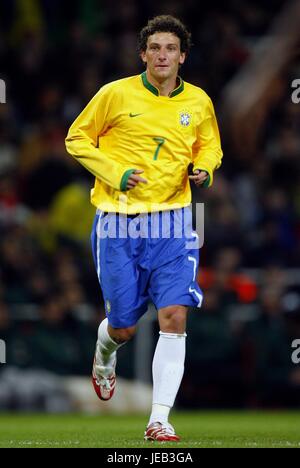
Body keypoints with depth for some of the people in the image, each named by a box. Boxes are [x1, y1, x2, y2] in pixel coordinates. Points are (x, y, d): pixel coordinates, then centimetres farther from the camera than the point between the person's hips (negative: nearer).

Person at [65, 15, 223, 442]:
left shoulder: (198, 102, 4)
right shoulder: (117, 94, -4)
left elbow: (209, 146, 21)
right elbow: (77, 139, 4)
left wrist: (204, 169, -3)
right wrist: (115, 173, -10)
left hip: (171, 220, 2)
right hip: (118, 222, -1)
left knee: (174, 315, -14)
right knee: (123, 327, 4)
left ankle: (159, 420, -10)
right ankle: (104, 358, 43)